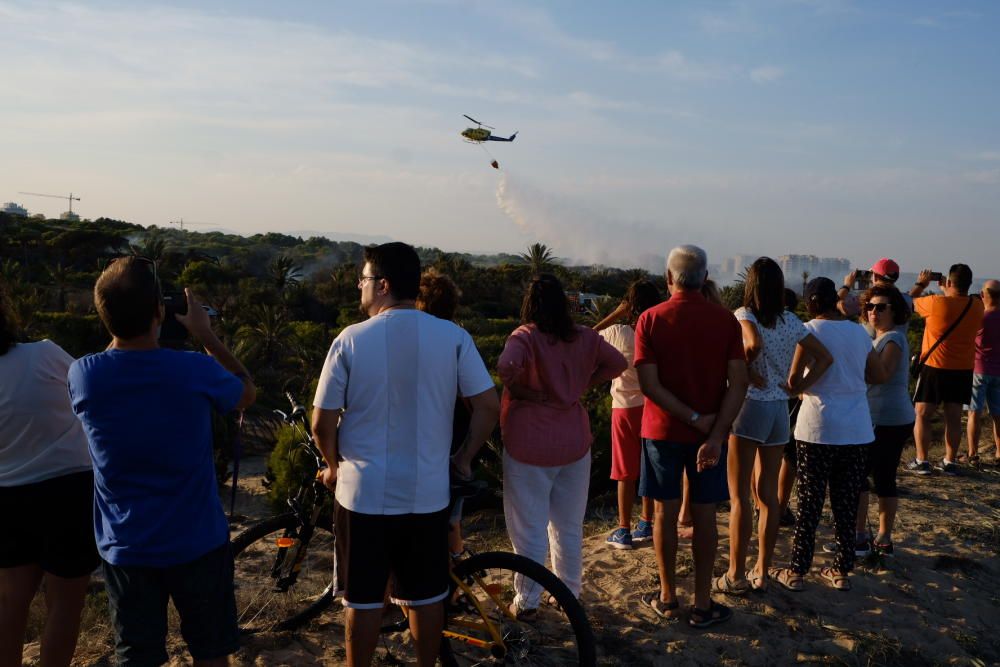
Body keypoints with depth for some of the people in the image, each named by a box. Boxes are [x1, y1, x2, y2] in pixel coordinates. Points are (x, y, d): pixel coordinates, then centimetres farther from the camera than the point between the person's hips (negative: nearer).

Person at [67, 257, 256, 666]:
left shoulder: (82, 375, -14)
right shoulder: (196, 371, -21)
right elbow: (247, 393, 2)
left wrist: (119, 326, 9)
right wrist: (206, 335, 6)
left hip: (125, 548, 2)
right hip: (197, 543, -2)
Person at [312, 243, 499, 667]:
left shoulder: (352, 340, -10)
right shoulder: (453, 336, -6)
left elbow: (322, 423, -8)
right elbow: (488, 406, -7)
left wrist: (335, 467, 10)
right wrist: (464, 458, 7)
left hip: (364, 492, -1)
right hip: (429, 492, 2)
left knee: (364, 599, 13)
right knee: (426, 596, 17)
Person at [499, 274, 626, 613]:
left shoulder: (525, 336, -14)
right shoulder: (584, 337, 0)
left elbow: (506, 367, -32)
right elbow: (618, 363, 8)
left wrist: (520, 391, -15)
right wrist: (583, 384, 6)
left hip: (530, 445, -4)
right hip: (574, 443, 5)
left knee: (529, 528, 7)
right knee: (569, 525, 19)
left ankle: (526, 600, 17)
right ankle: (569, 591, 31)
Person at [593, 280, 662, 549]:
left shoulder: (619, 333, -14)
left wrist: (616, 314, 3)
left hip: (626, 408, -3)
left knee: (626, 472, 5)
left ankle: (624, 530, 11)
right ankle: (646, 524, 25)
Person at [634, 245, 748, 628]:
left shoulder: (651, 319, -7)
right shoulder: (725, 320, -4)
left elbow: (649, 384, -14)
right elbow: (738, 383, -11)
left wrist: (695, 419, -13)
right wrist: (715, 434, -16)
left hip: (663, 431, 0)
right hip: (711, 432, 1)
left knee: (665, 513, 10)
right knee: (704, 515, 9)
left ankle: (668, 598, 22)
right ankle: (702, 605, 16)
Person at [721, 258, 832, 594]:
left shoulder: (743, 315, -9)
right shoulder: (792, 322, 8)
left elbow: (754, 342, -30)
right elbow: (825, 358, 7)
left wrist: (746, 368, -14)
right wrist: (799, 387, 5)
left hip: (749, 406, -5)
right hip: (780, 409, 6)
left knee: (739, 495, 1)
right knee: (768, 494, 12)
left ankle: (736, 575, 5)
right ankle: (762, 572, 20)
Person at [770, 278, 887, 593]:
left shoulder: (811, 330, -8)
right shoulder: (859, 332, 8)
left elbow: (794, 380, -15)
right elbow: (880, 376, 15)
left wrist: (799, 386, 6)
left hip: (819, 428, -4)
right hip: (857, 430, 5)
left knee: (809, 503, 3)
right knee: (847, 504, 12)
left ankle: (797, 572, 10)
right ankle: (842, 571, 21)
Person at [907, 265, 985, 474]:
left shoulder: (936, 303, -16)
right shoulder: (977, 306, -3)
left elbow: (910, 301, 1)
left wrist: (920, 284, 19)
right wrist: (947, 292, 20)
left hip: (935, 367, -4)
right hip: (963, 370, 4)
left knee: (923, 416, 5)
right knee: (954, 418, 10)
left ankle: (922, 461, 4)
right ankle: (950, 462, 15)